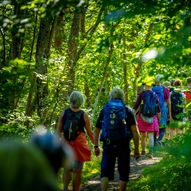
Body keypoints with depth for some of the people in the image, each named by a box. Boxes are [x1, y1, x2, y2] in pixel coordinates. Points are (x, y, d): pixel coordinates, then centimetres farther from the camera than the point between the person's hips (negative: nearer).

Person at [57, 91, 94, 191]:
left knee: (67, 168, 15)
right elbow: (90, 133, 0)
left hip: (66, 144, 2)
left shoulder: (64, 112, -1)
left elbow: (59, 130, 1)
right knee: (77, 171, 6)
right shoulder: (84, 115, -5)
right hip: (79, 145, -2)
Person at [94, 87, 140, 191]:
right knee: (123, 173, 10)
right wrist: (136, 149, -1)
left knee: (105, 172, 5)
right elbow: (135, 131, -5)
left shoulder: (104, 110, 9)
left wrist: (96, 146, 21)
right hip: (123, 145, -1)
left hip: (108, 145, 1)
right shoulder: (127, 110, 4)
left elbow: (96, 130, 11)